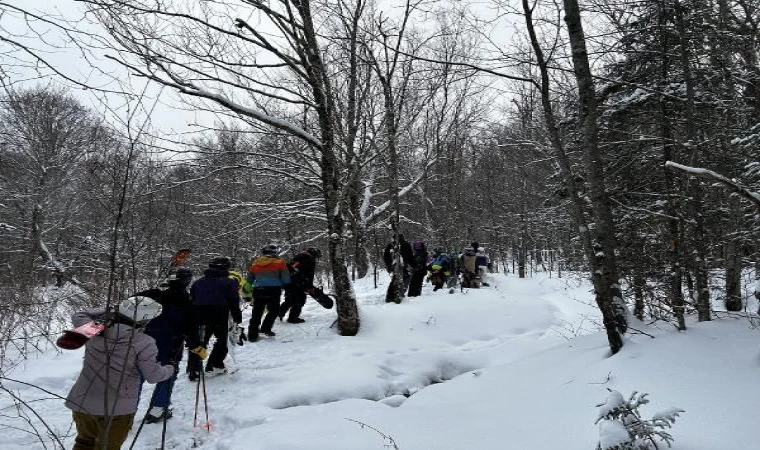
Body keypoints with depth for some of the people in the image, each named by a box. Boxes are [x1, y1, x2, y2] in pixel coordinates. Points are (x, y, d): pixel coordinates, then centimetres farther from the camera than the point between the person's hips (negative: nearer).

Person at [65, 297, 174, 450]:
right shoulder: (143, 343, -21)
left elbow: (78, 316, 14)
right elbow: (153, 375, -13)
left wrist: (106, 311, 14)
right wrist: (169, 369, 6)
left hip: (81, 403, 4)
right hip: (117, 410, -4)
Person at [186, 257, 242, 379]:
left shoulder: (198, 282, 15)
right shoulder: (229, 283, 1)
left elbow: (191, 301, 17)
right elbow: (234, 302, -3)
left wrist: (192, 320, 23)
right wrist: (237, 318, 3)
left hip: (199, 317, 4)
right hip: (220, 317, -3)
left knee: (197, 343, 11)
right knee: (222, 341, 16)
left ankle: (194, 370, 3)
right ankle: (215, 365, 11)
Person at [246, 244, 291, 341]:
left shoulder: (254, 263, 13)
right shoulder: (280, 262, -1)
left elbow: (249, 280, 20)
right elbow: (286, 280, -3)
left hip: (258, 291, 4)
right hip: (273, 291, -4)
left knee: (256, 313, 11)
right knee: (273, 310, 13)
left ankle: (252, 335, 11)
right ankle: (266, 328, 3)